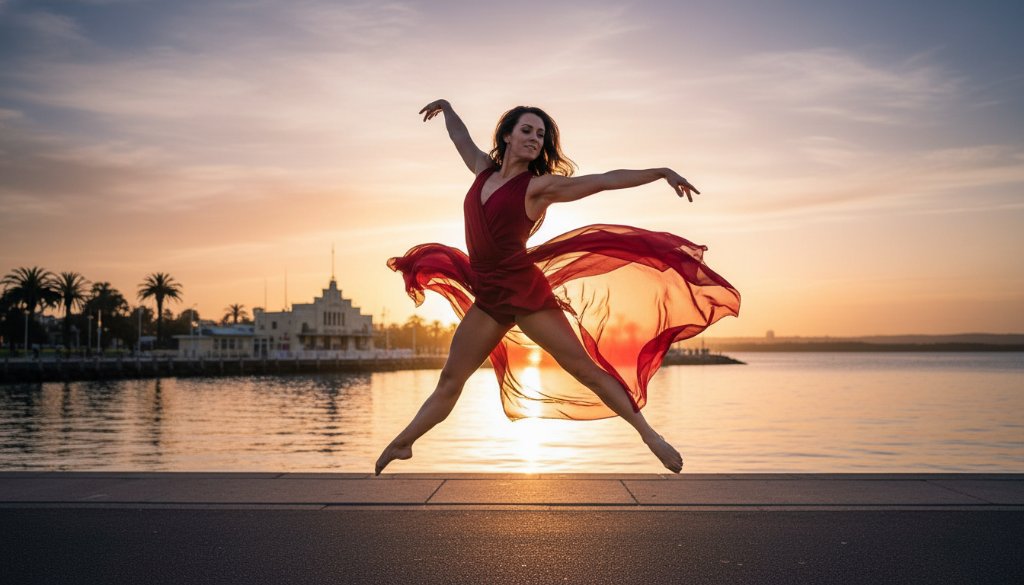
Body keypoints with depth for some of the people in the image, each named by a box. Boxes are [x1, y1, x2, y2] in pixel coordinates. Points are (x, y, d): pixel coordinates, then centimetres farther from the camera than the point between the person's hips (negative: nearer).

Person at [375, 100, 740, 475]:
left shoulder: (539, 186, -6)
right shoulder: (483, 169, 9)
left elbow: (607, 180, -7)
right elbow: (459, 134, 29)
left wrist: (662, 172, -10)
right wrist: (445, 107, 46)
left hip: (526, 292, -5)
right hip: (487, 299, 5)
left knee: (586, 369, -5)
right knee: (450, 381, 11)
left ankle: (650, 436, 0)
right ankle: (400, 444, 21)